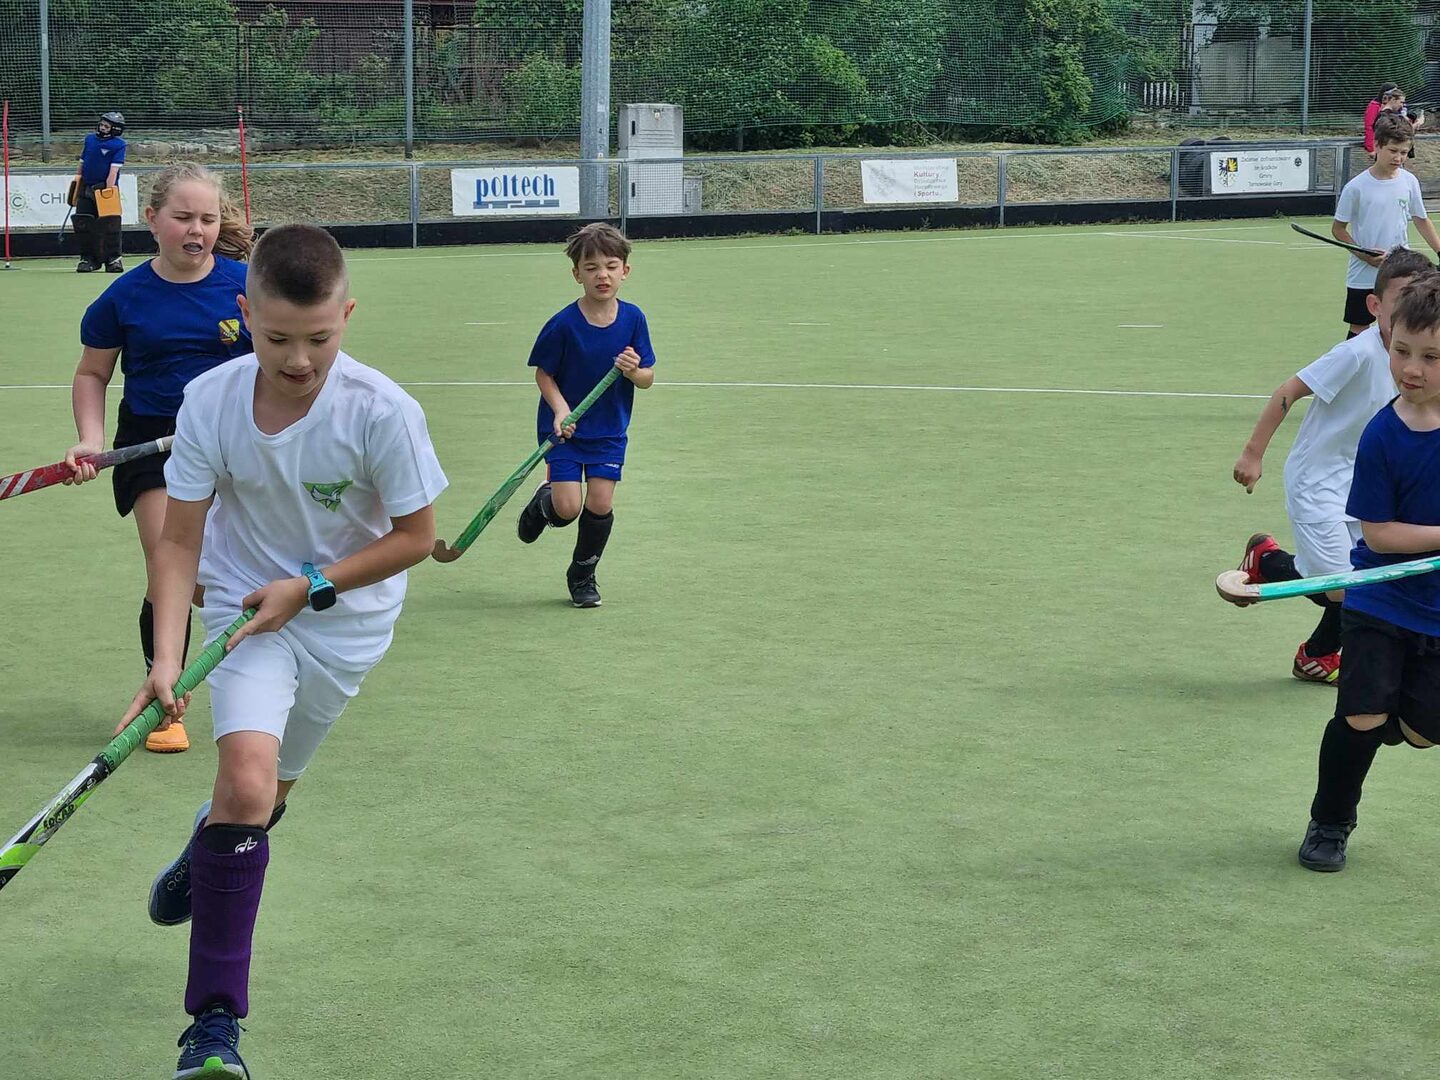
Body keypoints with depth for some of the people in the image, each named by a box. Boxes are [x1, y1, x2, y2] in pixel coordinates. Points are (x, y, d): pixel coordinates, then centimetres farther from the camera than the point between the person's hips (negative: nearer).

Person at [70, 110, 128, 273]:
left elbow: (113, 170, -15)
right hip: (86, 188, 5)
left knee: (110, 224, -9)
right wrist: (75, 183, 16)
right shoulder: (90, 139, 9)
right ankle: (87, 258, 13)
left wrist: (108, 191, -22)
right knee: (82, 224, 2)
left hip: (106, 188, -5)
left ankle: (113, 258, 1)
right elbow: (82, 164, 17)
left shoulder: (118, 145, -7)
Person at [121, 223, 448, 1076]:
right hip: (245, 605, -1)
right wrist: (167, 658, -22)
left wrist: (311, 585, -19)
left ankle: (206, 849, 52)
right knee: (247, 776, -22)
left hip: (346, 620, 1)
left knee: (265, 795, 11)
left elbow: (416, 535, -11)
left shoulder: (382, 412, -23)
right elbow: (180, 541, -11)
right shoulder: (210, 403, -18)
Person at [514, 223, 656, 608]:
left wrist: (634, 371, -23)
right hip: (565, 428, -2)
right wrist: (560, 409, -19)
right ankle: (542, 502, 28)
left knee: (600, 503, -3)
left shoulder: (633, 319, -7)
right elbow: (543, 373, -4)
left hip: (610, 430, 3)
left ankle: (583, 574, 22)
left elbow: (648, 378, -1)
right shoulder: (564, 324, -16)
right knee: (568, 507, -11)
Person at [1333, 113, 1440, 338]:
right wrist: (1366, 256, -15)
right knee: (1359, 331, 4)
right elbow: (1338, 229, -4)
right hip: (1363, 276, -3)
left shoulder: (1409, 182, 0)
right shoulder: (1357, 187, -11)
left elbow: (1422, 221, 12)